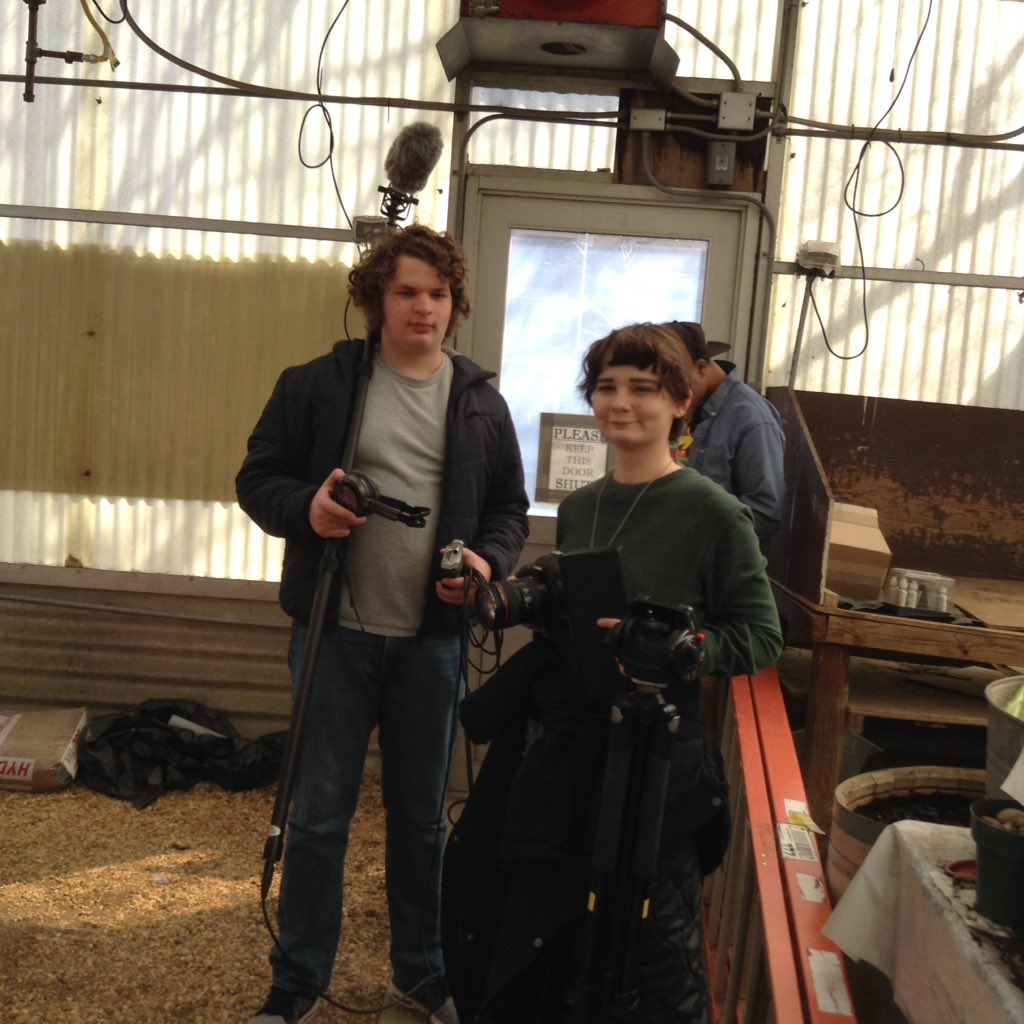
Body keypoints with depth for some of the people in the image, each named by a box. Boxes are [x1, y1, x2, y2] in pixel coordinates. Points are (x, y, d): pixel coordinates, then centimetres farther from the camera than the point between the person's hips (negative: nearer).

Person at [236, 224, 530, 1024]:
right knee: (319, 815, 8)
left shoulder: (482, 403, 5)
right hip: (337, 633, -1)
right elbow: (259, 478, 2)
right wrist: (305, 508, -19)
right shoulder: (318, 384, -1)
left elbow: (510, 508, 11)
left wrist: (488, 560, -10)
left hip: (434, 640, 2)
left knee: (422, 816, 15)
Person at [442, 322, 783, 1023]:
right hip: (560, 754, 6)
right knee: (546, 934, 18)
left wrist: (667, 647, -24)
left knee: (654, 950, 5)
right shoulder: (577, 508, 9)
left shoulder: (711, 511, -10)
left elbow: (761, 638, -10)